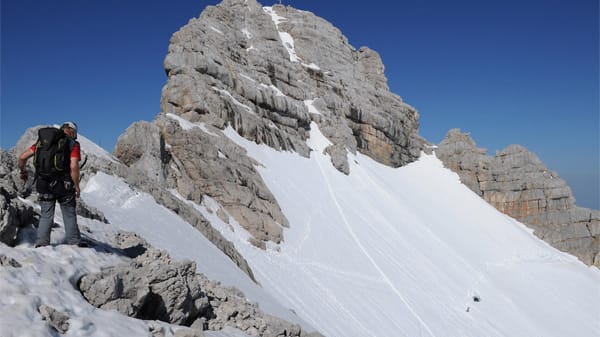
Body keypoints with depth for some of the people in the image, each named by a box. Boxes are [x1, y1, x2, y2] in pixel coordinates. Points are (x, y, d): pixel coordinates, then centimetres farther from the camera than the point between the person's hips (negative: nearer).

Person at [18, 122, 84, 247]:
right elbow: (73, 167, -17)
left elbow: (22, 157, 7)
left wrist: (23, 171, 25)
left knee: (46, 215, 16)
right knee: (69, 215, 11)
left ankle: (41, 243, 11)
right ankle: (74, 241, 12)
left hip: (44, 184, 3)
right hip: (64, 185, -3)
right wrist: (76, 185, -6)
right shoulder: (73, 144, -4)